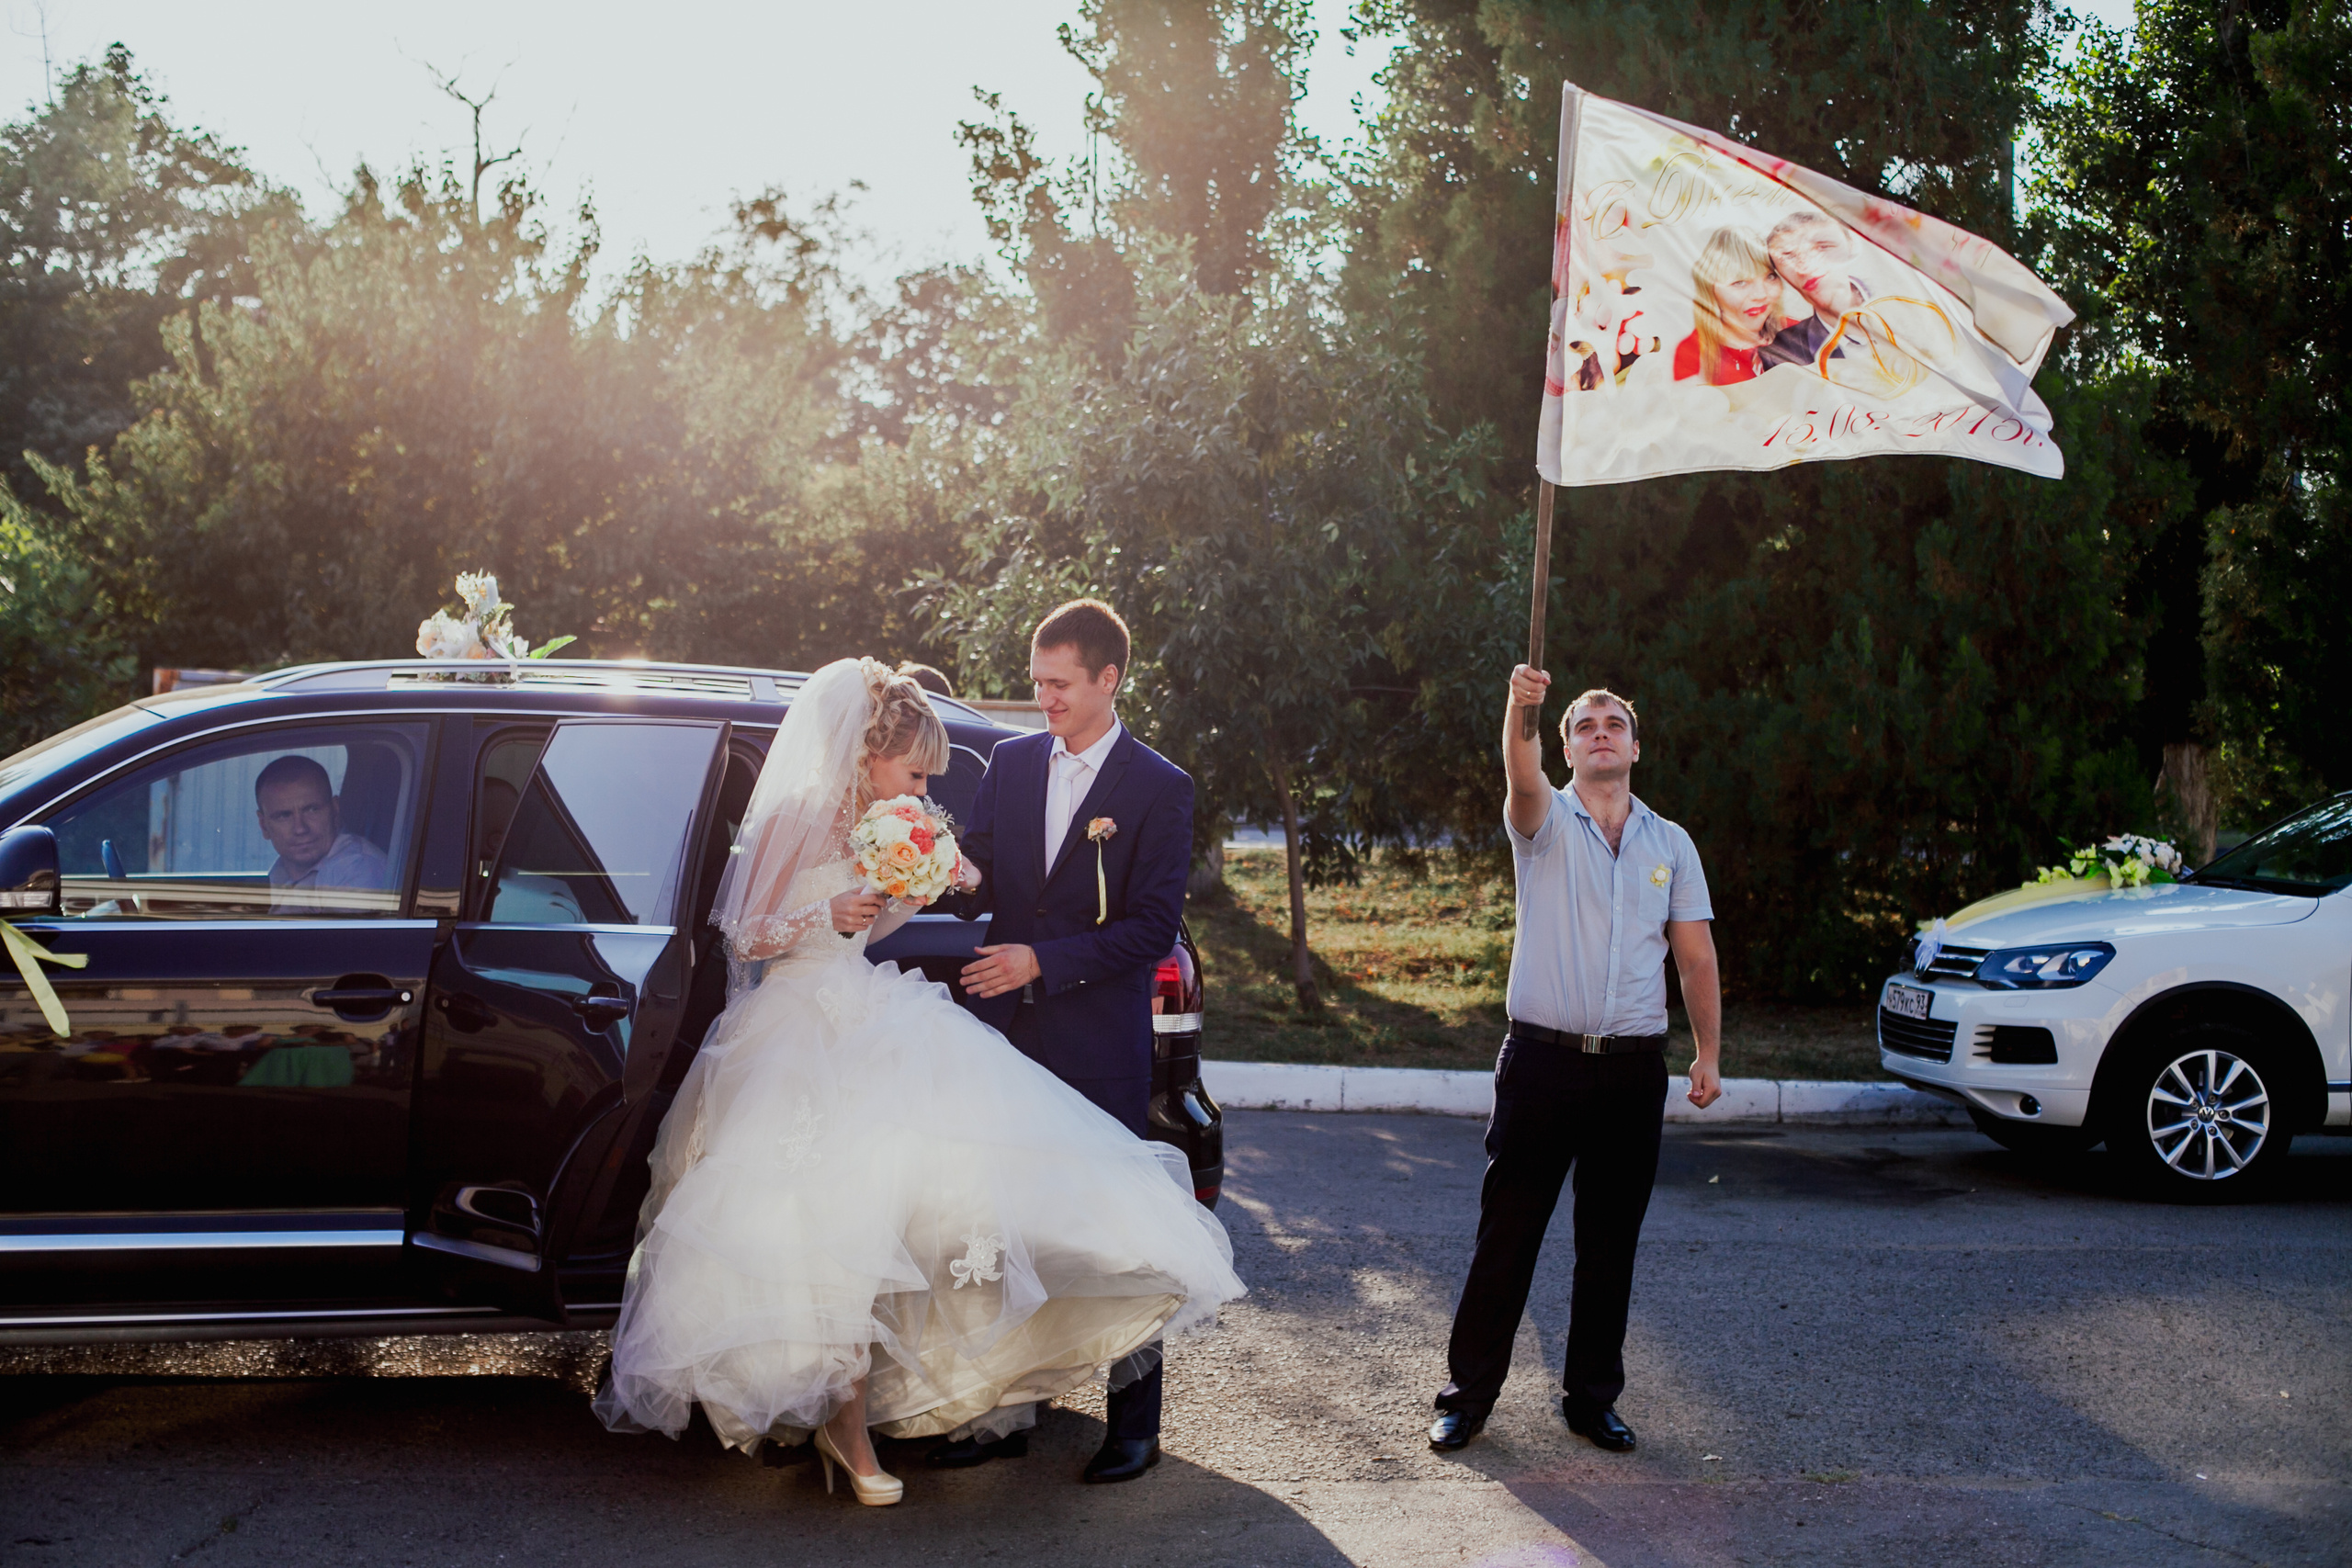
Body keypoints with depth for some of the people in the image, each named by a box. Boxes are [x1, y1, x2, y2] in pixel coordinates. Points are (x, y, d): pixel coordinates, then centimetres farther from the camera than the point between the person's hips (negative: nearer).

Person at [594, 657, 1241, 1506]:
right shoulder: (794, 817, -9)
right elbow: (745, 938, -7)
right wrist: (824, 915, -21)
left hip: (870, 1022, 7)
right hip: (800, 1033, -7)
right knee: (833, 1219, -12)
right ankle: (845, 1419, -1)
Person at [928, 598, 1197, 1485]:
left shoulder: (1159, 789, -4)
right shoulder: (1010, 764, 10)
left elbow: (1152, 927, -10)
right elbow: (976, 883, 10)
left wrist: (1043, 962, -17)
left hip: (1100, 1045, -4)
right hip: (1006, 1037, 4)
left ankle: (1134, 1424, 16)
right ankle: (1001, 1414, 18)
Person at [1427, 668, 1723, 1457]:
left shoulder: (1670, 844, 11)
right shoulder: (1547, 821, 2)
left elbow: (1695, 956, 11)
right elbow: (1522, 776, -22)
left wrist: (1708, 1054, 5)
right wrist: (1519, 708, -42)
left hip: (1634, 1069, 3)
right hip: (1542, 1060, -2)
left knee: (1610, 1244, 8)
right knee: (1506, 1236, 0)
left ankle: (1592, 1394, 20)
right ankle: (1468, 1392, 10)